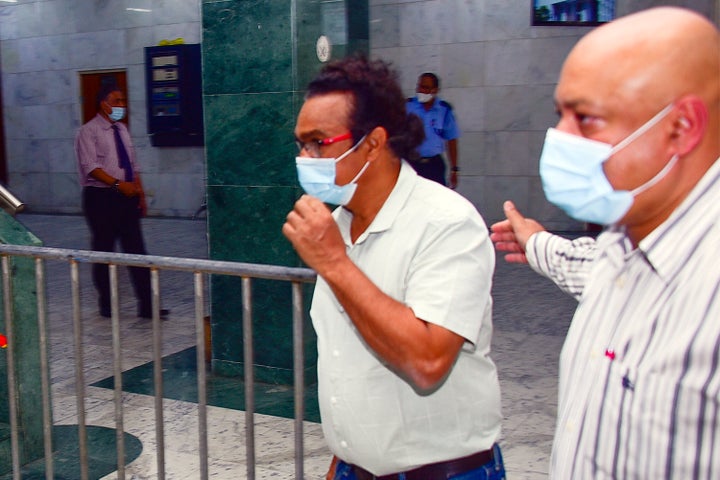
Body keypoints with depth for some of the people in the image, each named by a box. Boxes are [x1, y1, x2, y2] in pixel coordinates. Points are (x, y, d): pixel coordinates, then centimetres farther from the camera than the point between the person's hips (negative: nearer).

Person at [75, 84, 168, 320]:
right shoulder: (89, 132, -7)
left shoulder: (122, 129, 14)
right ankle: (107, 306, 17)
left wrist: (140, 193, 10)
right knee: (103, 252, 4)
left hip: (127, 197, 6)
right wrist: (118, 184, -24)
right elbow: (91, 167, -16)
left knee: (137, 251, 3)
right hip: (101, 197, -6)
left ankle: (147, 305, 5)